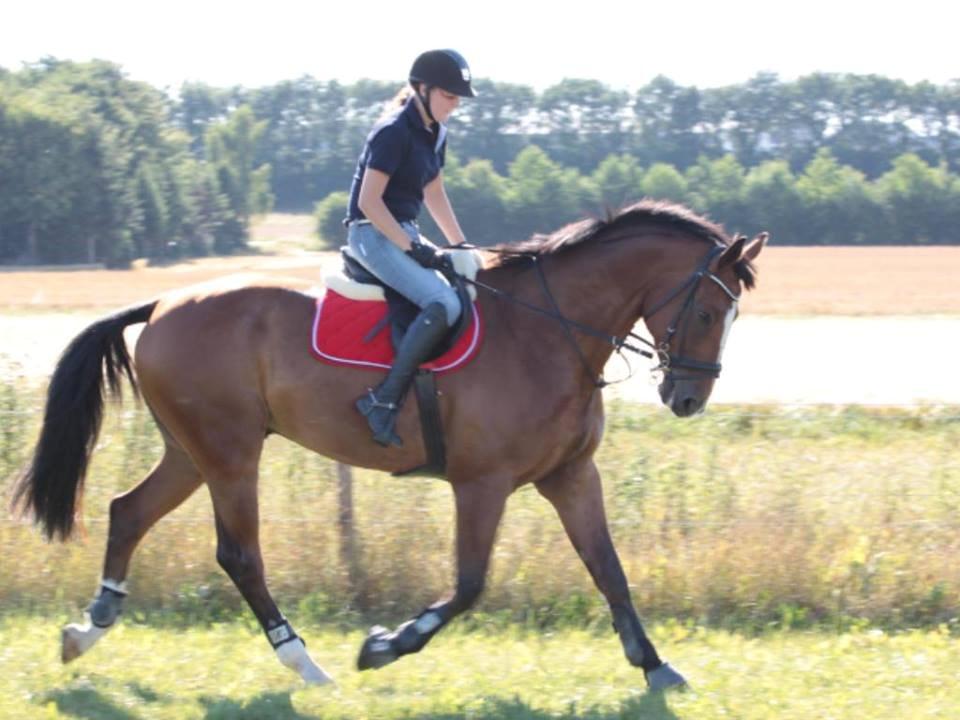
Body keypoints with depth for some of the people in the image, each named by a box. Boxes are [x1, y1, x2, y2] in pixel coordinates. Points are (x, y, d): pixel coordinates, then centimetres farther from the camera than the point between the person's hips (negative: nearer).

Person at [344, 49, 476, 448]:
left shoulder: (435, 134, 11)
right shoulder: (393, 133, -16)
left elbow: (435, 195, 22)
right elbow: (369, 201, -19)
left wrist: (461, 247, 14)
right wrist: (413, 249, -21)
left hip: (404, 232, 10)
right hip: (373, 234, -10)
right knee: (443, 303, -28)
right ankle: (383, 400, -27)